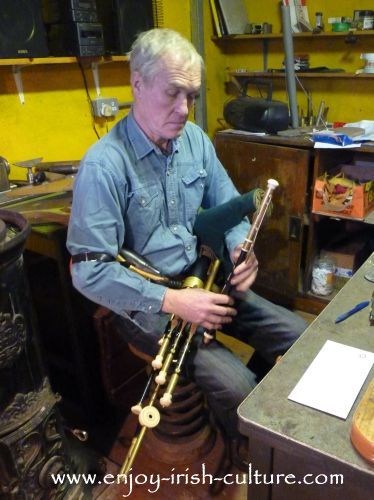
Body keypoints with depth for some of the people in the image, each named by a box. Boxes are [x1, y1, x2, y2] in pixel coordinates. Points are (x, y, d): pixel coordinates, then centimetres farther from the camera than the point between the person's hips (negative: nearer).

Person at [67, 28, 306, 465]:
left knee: (300, 337, -2)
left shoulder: (195, 139, 2)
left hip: (202, 279, 7)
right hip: (145, 302, -6)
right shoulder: (103, 164, -20)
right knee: (236, 386, -23)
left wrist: (241, 247, -12)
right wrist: (171, 301, -27)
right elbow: (89, 272, -22)